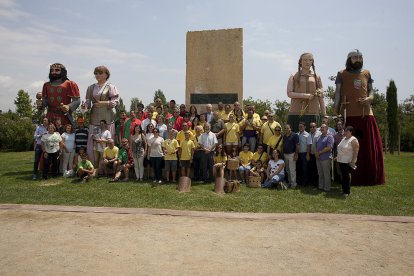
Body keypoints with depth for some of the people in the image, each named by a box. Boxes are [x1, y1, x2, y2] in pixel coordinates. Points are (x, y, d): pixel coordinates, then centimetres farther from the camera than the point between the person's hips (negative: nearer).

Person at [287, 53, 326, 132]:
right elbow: (289, 93, 0)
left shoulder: (316, 77, 14)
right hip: (296, 113, -1)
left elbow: (321, 97, 12)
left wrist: (324, 116, 6)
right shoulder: (294, 76, 10)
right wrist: (305, 95, -12)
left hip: (312, 113, 1)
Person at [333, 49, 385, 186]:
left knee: (370, 146, 4)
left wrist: (369, 98, -5)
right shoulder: (342, 74, 7)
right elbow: (337, 93, 4)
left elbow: (371, 91, 19)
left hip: (366, 114, 4)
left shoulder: (366, 73, 17)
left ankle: (370, 177, 15)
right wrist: (335, 112, -6)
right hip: (348, 115, -3)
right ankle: (351, 177, 3)